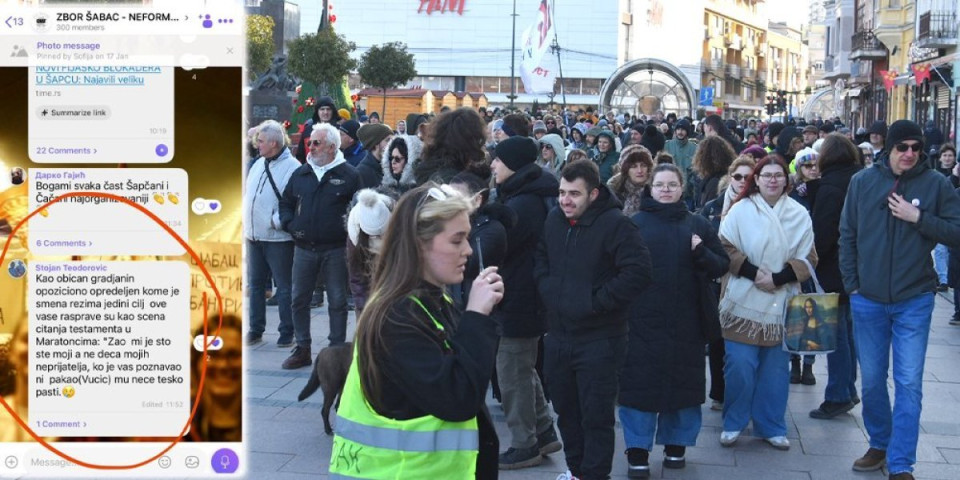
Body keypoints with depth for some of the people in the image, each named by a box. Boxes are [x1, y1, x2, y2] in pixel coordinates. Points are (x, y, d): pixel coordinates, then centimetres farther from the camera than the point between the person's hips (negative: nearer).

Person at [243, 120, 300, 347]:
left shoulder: (292, 167, -14)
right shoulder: (258, 164, 12)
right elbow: (247, 194, 20)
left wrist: (276, 221, -17)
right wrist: (246, 221, 13)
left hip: (278, 237, -8)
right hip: (254, 235, 8)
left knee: (284, 287, 2)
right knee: (255, 284, 14)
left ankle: (287, 332, 12)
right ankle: (255, 330, 24)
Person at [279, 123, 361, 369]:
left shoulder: (349, 175, -2)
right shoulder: (300, 174, 11)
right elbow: (285, 203, 18)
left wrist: (347, 228, -13)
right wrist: (290, 225, 3)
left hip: (335, 249, -4)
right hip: (304, 249, 4)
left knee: (337, 302, 4)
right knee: (299, 300, 8)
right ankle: (302, 350, 19)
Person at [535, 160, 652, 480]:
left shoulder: (615, 224, -16)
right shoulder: (554, 219, 6)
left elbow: (638, 272, -22)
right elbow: (541, 259, 21)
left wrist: (596, 301, -20)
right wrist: (548, 291, 3)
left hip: (599, 339, -7)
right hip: (557, 335, 7)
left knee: (595, 415, 2)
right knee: (566, 410, 19)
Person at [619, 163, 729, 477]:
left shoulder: (698, 225, 8)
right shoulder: (634, 224, 4)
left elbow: (722, 265, 6)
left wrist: (702, 253, -13)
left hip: (686, 321, 2)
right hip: (642, 319, -2)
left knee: (683, 380, 10)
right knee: (640, 382, 0)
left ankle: (676, 444, 26)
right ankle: (638, 451, 8)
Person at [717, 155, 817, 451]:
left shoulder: (799, 215, 3)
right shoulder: (740, 210, -2)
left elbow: (807, 259, 3)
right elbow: (725, 248, -4)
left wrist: (778, 279, -11)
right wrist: (753, 272, -15)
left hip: (781, 304, 2)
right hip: (744, 302, -2)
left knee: (775, 368, 8)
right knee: (740, 365, -3)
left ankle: (771, 427, 22)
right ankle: (733, 423, 15)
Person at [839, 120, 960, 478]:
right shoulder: (863, 182, 2)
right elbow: (848, 236, 6)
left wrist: (918, 218, -15)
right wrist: (852, 285, 2)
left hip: (914, 301, -2)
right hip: (867, 300, 2)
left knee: (909, 384, -1)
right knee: (871, 381, 12)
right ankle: (880, 445, 31)